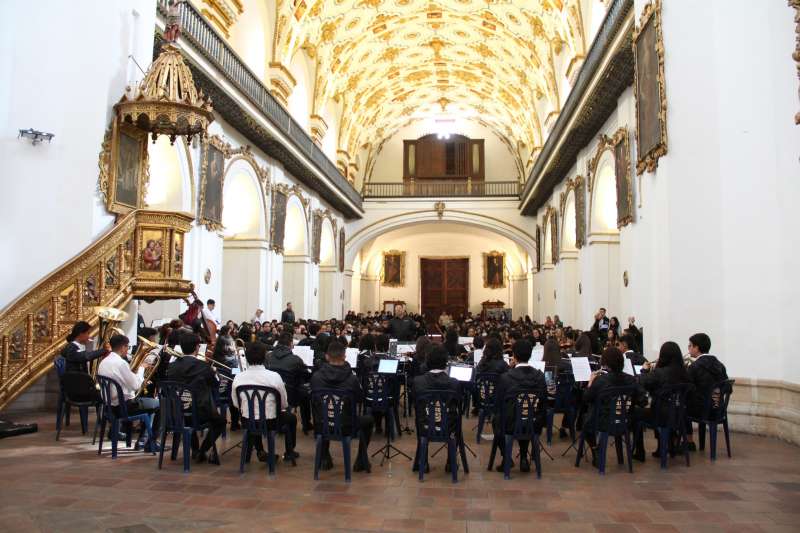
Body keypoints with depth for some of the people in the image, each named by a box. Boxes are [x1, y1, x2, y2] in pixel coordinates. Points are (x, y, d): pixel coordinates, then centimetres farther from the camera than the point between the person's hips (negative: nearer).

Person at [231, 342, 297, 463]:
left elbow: (236, 404, 2)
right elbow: (284, 404, -9)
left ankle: (260, 451, 35)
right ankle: (289, 452, 35)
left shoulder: (238, 378, -13)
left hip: (247, 423, 3)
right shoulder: (274, 376, -21)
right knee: (291, 417, 28)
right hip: (270, 422, -3)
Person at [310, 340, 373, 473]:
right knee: (368, 420, 27)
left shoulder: (316, 377, -13)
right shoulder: (351, 378, -20)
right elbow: (360, 398, -1)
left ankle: (325, 458, 37)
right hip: (346, 427, -3)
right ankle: (361, 461, 27)